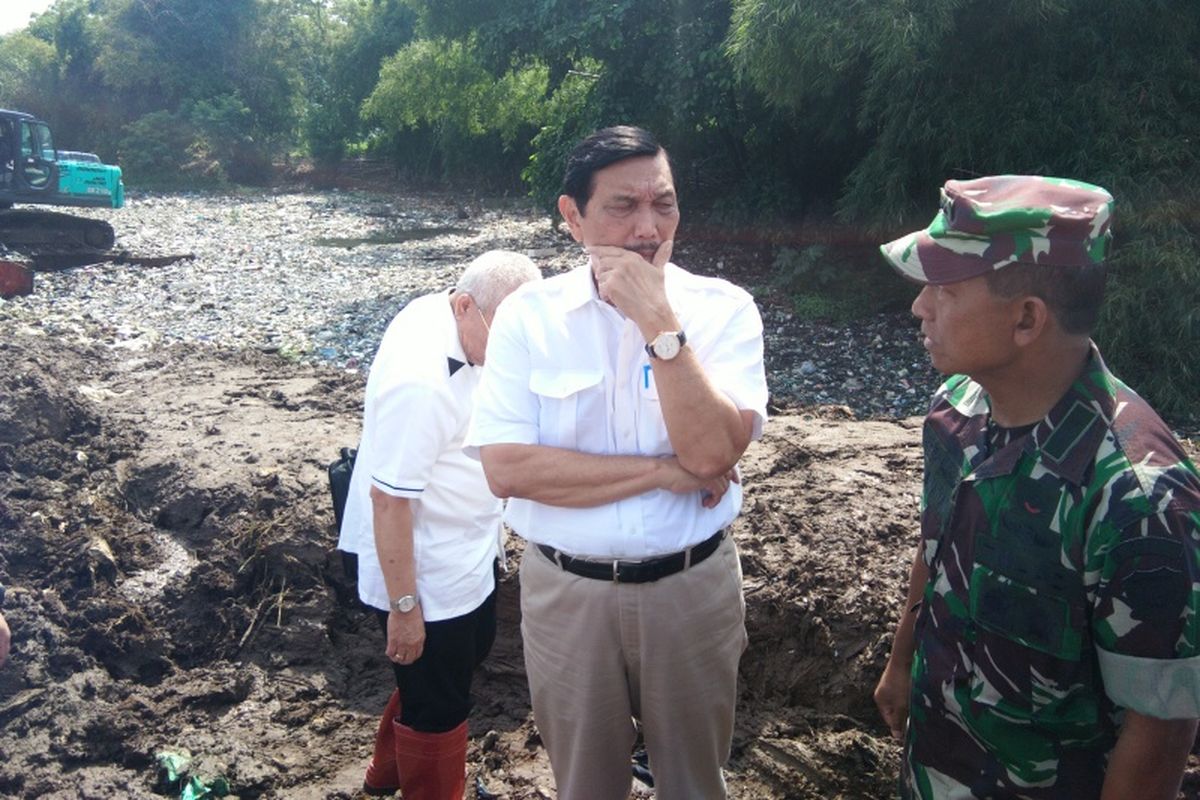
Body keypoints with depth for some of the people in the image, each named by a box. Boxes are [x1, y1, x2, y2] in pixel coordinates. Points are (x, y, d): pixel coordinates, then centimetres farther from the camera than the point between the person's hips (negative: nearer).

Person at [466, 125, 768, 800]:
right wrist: (666, 471, -19)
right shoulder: (529, 315, -9)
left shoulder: (723, 309, -9)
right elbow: (506, 468, -18)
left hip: (693, 587, 1)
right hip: (567, 591, 0)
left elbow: (714, 453, -21)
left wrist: (659, 321, -26)